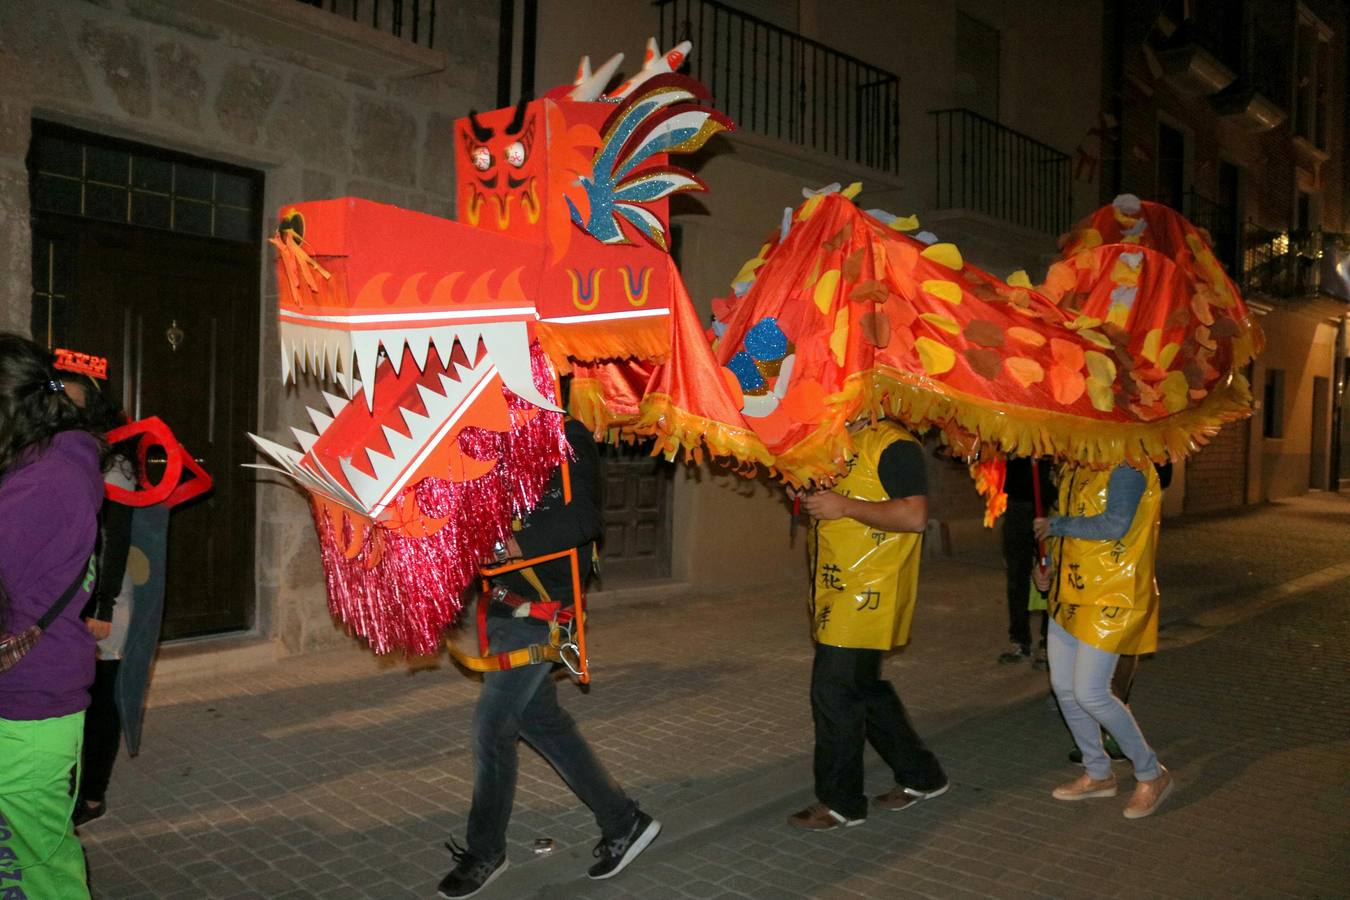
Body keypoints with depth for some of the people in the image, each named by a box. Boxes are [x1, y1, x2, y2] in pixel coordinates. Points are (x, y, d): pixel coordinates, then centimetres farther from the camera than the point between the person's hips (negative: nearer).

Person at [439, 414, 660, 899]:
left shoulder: (567, 438, -14)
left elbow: (582, 518, -28)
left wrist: (507, 545, -33)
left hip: (535, 611, -9)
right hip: (507, 608, 9)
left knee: (492, 724, 0)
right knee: (541, 720, 14)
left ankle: (484, 852, 21)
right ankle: (623, 822, 26)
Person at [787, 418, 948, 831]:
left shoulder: (894, 445, -14)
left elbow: (914, 516, -24)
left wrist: (844, 506, -21)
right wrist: (807, 492, 7)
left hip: (868, 594, -10)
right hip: (839, 594, 10)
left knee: (835, 692, -4)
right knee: (864, 688, 17)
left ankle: (840, 803, 11)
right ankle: (920, 776, 33)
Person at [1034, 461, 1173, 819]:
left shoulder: (1126, 464, -17)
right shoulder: (1075, 467, 10)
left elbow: (1115, 525, -27)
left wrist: (1056, 525, -16)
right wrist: (1052, 568, 8)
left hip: (1111, 596, -9)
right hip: (1071, 591, 9)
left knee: (1090, 693, -8)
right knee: (1064, 688, 11)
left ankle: (1151, 774, 14)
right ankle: (1097, 774, 30)